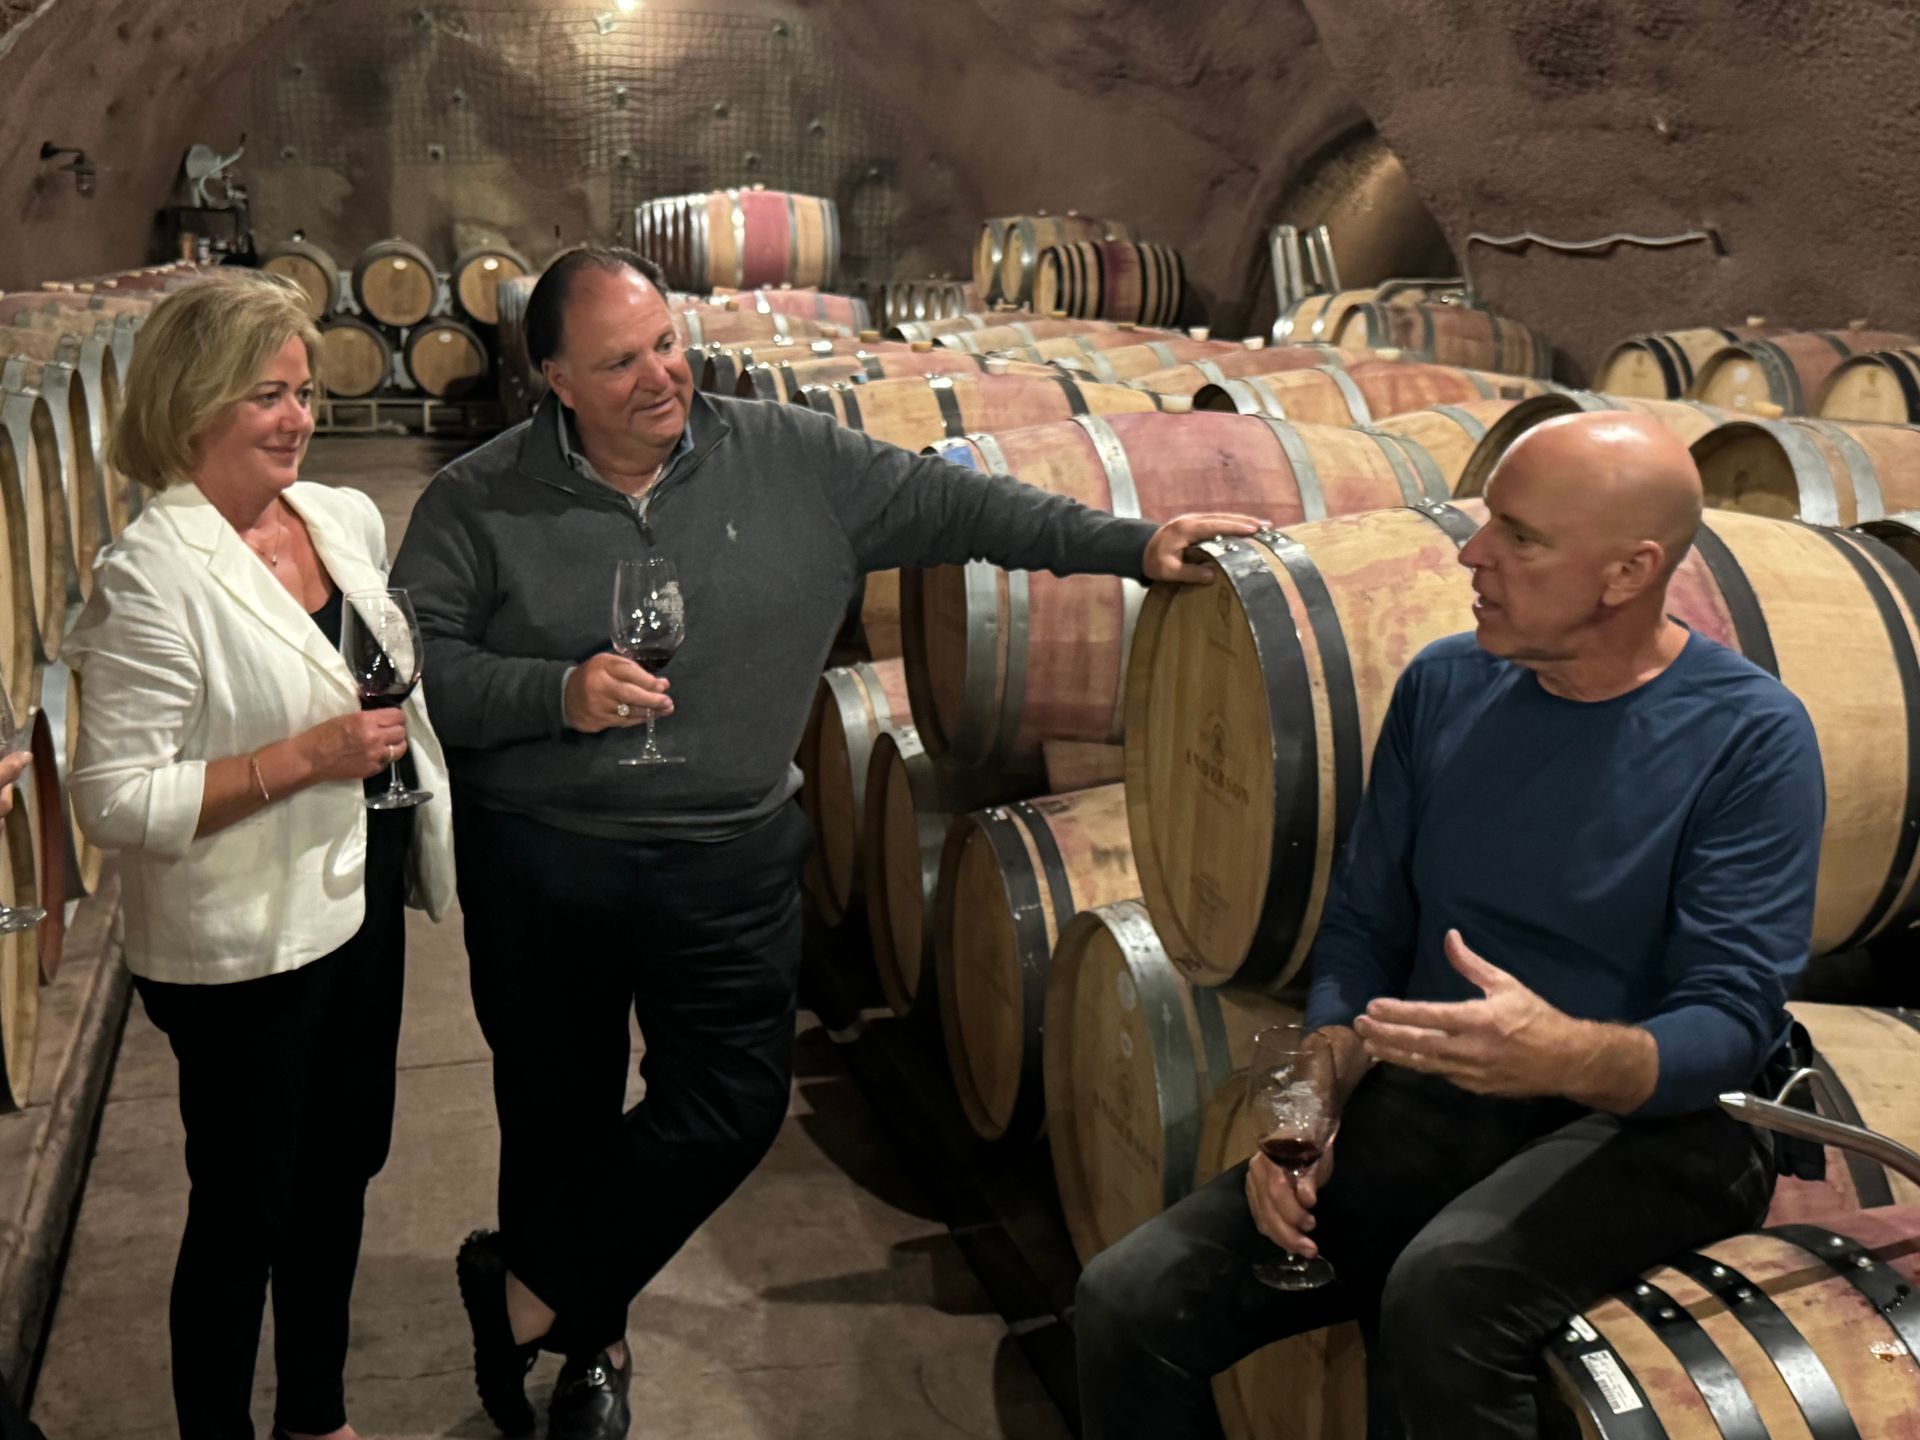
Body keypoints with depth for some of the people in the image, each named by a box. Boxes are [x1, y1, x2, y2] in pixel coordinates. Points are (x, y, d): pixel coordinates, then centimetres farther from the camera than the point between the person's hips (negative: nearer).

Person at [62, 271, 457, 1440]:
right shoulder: (154, 577, -20)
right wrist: (305, 758, -25)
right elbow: (116, 800, -21)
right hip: (242, 946, -7)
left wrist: (431, 845, 17)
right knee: (244, 1210, 8)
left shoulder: (348, 518, 3)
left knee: (342, 1168, 21)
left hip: (360, 901, 8)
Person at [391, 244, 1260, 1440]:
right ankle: (586, 1337, 39)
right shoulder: (476, 503, -6)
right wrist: (556, 693, -23)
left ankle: (529, 1293, 23)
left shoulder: (791, 459, -2)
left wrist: (1132, 544, -3)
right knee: (559, 1115, 13)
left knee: (731, 1105, 0)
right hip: (542, 869, -1)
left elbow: (950, 503, 0)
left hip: (732, 861, 1)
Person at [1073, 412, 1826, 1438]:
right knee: (1128, 1303, -16)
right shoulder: (1443, 685, 7)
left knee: (1442, 1287, -38)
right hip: (1425, 1100, 4)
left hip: (1651, 1121, -4)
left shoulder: (1751, 736, -8)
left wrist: (1571, 1056, -35)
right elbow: (1362, 926, 10)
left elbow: (1732, 1022, -13)